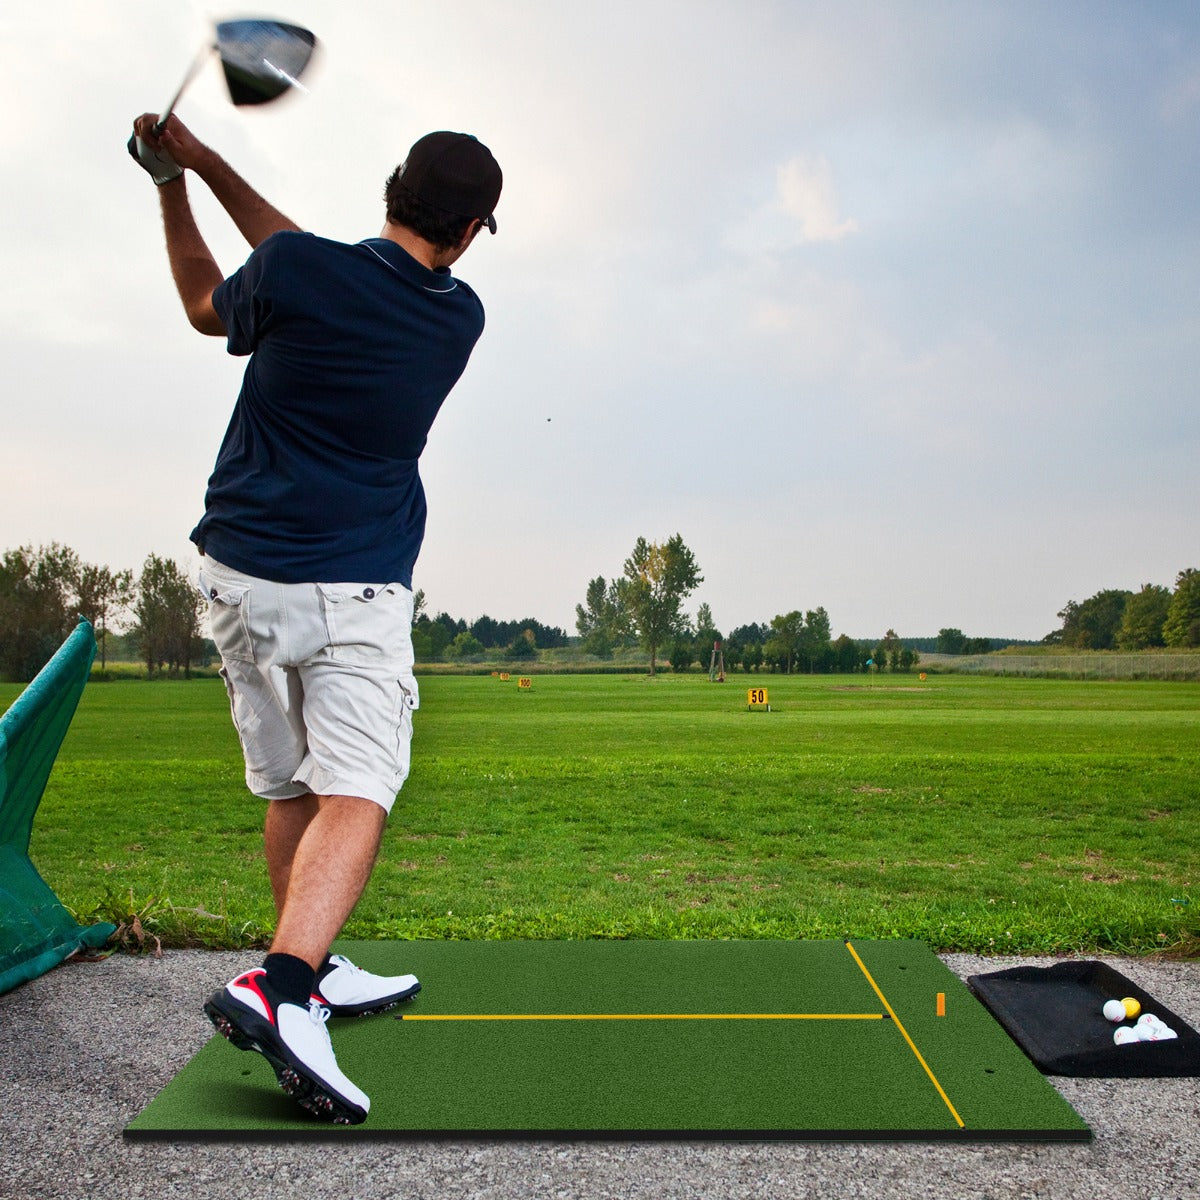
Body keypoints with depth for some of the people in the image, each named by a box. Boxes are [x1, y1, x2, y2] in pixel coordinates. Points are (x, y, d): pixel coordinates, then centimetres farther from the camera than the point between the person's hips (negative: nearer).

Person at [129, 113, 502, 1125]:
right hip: (352, 592, -3)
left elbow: (208, 307, 16)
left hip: (240, 575, 3)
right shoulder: (460, 320, 1)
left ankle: (313, 970, 28)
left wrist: (176, 180, 27)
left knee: (291, 787, 14)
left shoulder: (294, 270, -6)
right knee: (355, 792, -11)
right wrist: (209, 167, 17)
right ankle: (278, 985, -32)